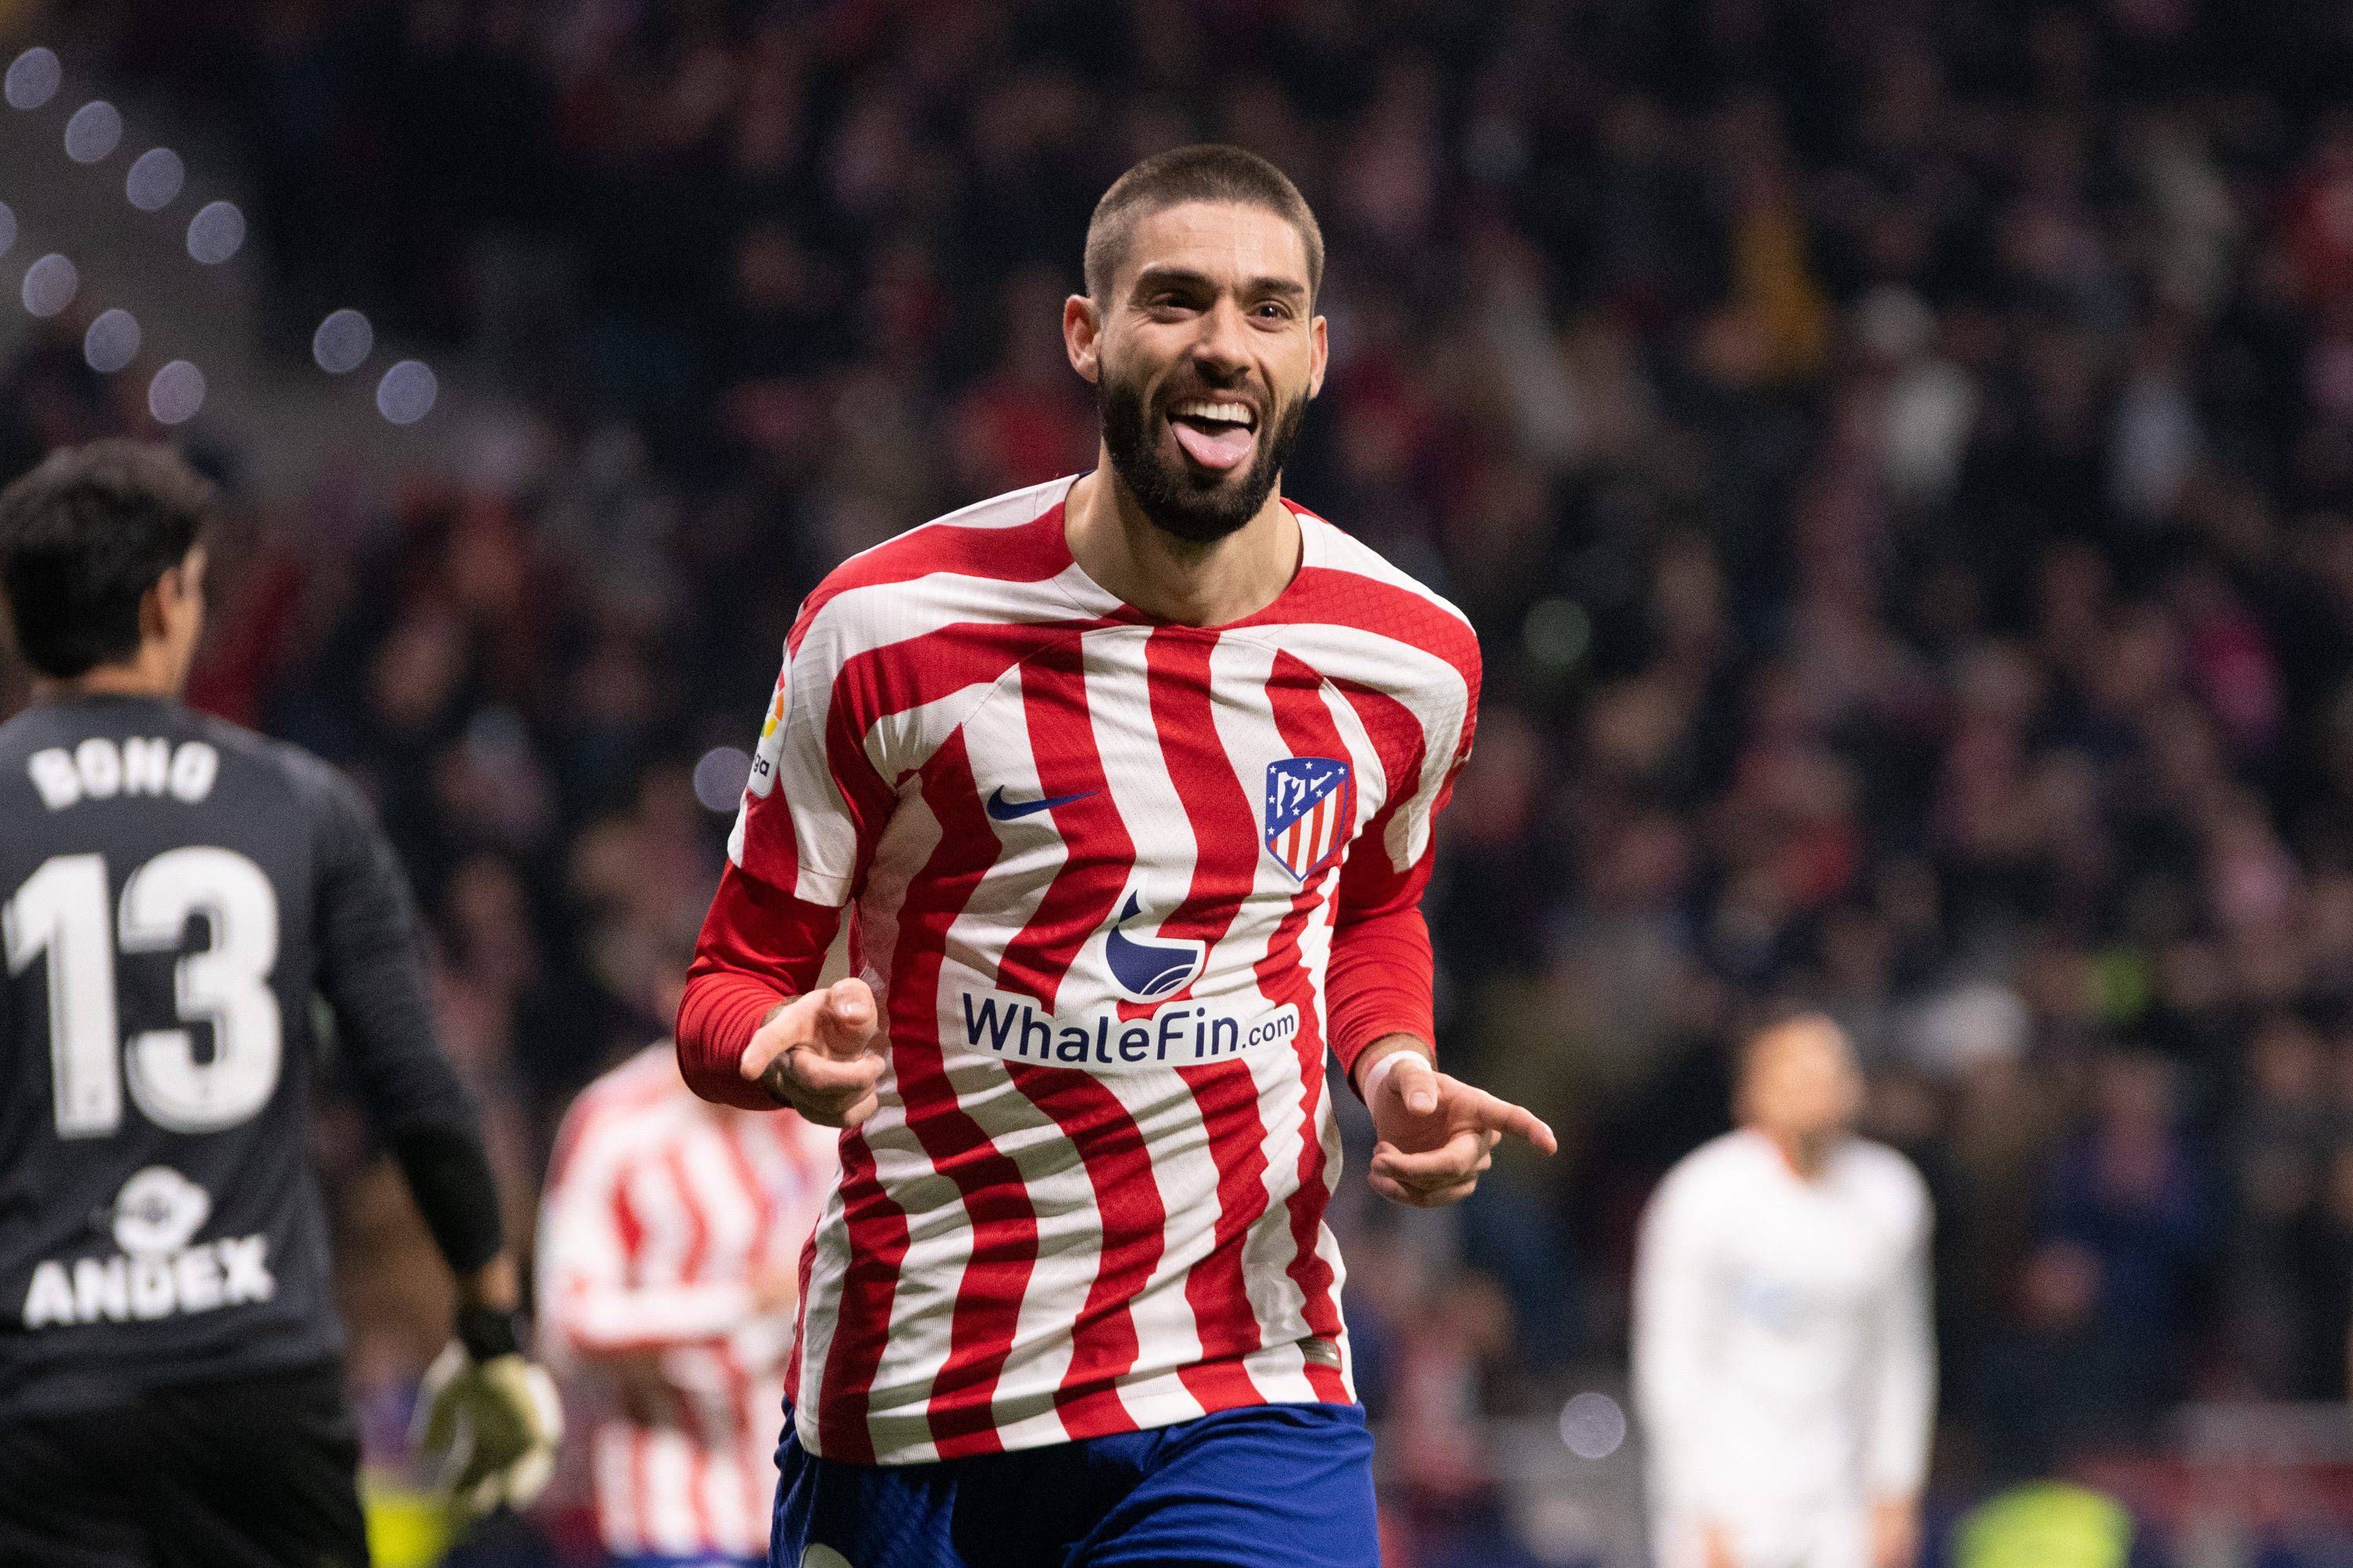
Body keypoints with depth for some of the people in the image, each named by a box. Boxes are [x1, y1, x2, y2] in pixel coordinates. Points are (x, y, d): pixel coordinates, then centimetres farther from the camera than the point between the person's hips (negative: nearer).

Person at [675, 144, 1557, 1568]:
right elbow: (733, 981, 1)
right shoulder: (888, 632, -7)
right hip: (908, 1391, -1)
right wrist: (797, 1054, -22)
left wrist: (1394, 1066, 3)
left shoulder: (1414, 661, 2)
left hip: (1245, 1392, 1)